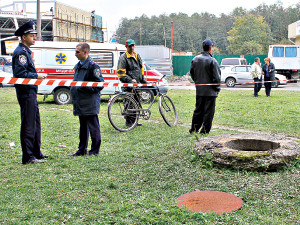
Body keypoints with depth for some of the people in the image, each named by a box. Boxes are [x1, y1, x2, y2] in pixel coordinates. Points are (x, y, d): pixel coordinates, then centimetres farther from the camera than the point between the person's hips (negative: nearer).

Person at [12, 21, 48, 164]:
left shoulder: (26, 51, 19)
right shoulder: (21, 52, -12)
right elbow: (20, 73, -21)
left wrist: (37, 76, 11)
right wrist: (36, 76, -13)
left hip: (31, 92, 11)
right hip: (26, 92, -11)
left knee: (35, 123, 16)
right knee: (28, 125, -7)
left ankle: (36, 152, 26)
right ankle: (28, 157, -1)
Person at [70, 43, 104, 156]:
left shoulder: (93, 66, -11)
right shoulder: (78, 66, 16)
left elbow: (99, 85, -15)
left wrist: (83, 87, -17)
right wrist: (73, 87, 10)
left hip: (90, 103, -9)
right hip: (80, 103, 9)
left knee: (93, 127, 0)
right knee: (83, 127, 16)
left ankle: (95, 150, 10)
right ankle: (82, 149, 25)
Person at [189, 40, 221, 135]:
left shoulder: (195, 59, 5)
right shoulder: (212, 61, -14)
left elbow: (192, 74, 13)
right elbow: (217, 77, -13)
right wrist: (217, 88, 1)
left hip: (199, 90, 6)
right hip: (210, 91, -6)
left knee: (198, 110, 15)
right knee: (208, 112, 2)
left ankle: (193, 130, 20)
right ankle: (204, 131, 5)